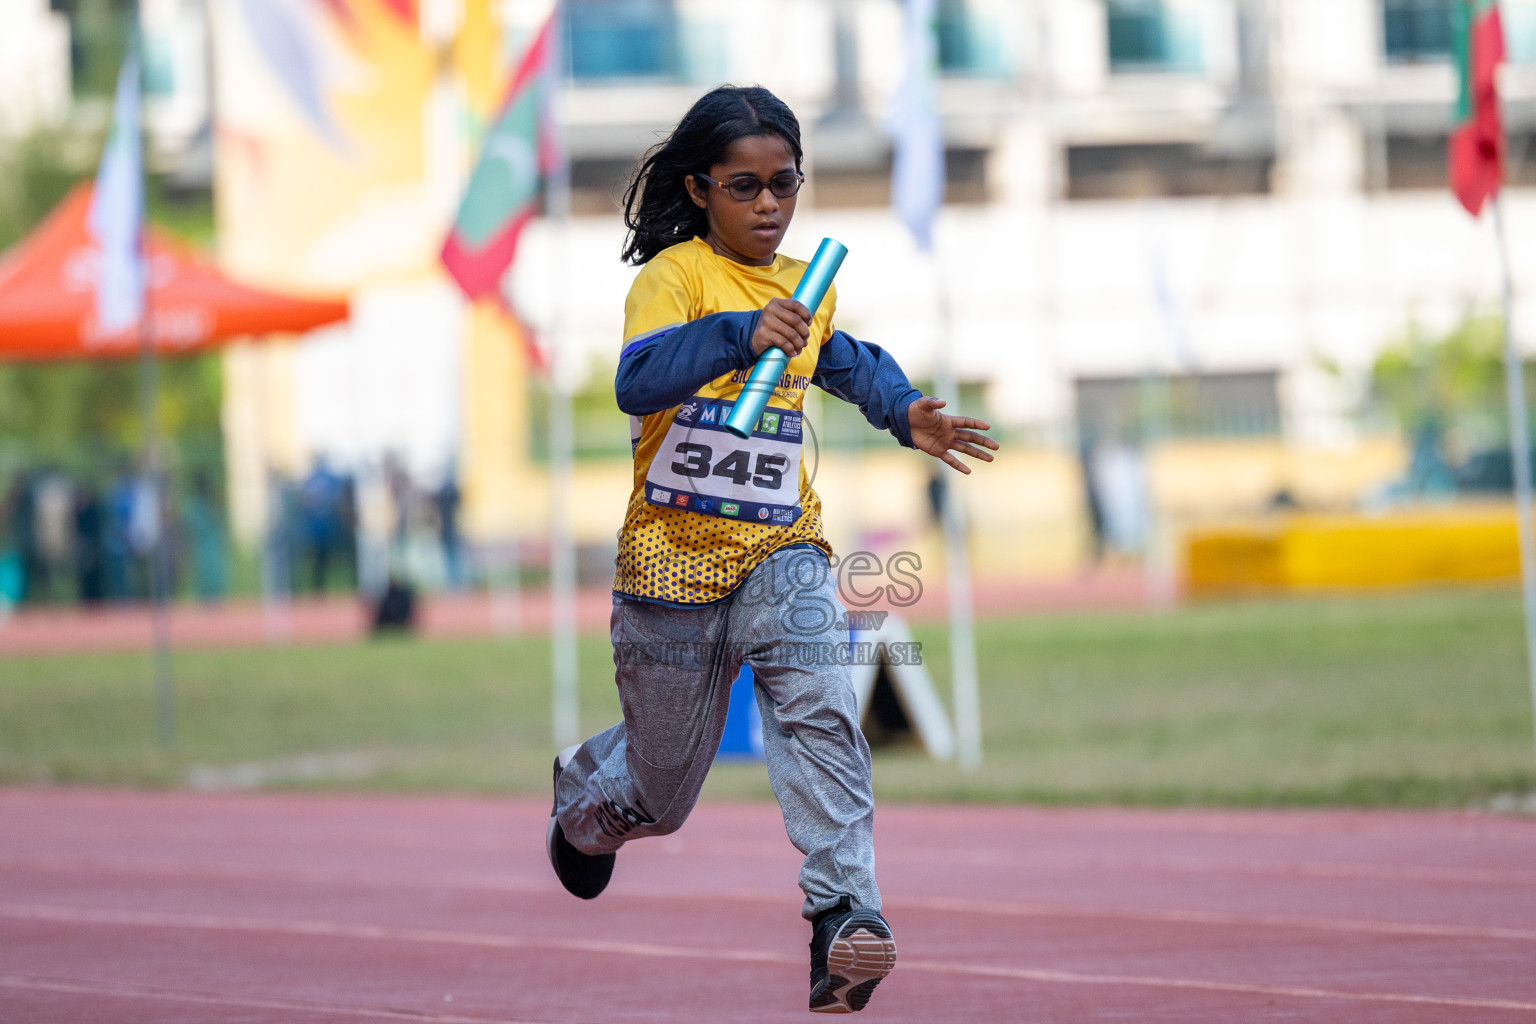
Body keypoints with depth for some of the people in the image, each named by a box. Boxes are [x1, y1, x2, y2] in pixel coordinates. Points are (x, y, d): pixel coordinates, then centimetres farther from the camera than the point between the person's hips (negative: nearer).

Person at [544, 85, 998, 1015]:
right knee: (662, 797, 12)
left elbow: (845, 359, 31)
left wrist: (906, 414, 14)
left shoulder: (805, 286, 8)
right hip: (674, 556, -3)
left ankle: (844, 917, -34)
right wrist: (739, 337, -42)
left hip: (780, 553, 3)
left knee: (820, 710, -27)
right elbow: (636, 383, -30)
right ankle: (584, 794, 47)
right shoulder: (674, 276, -11)